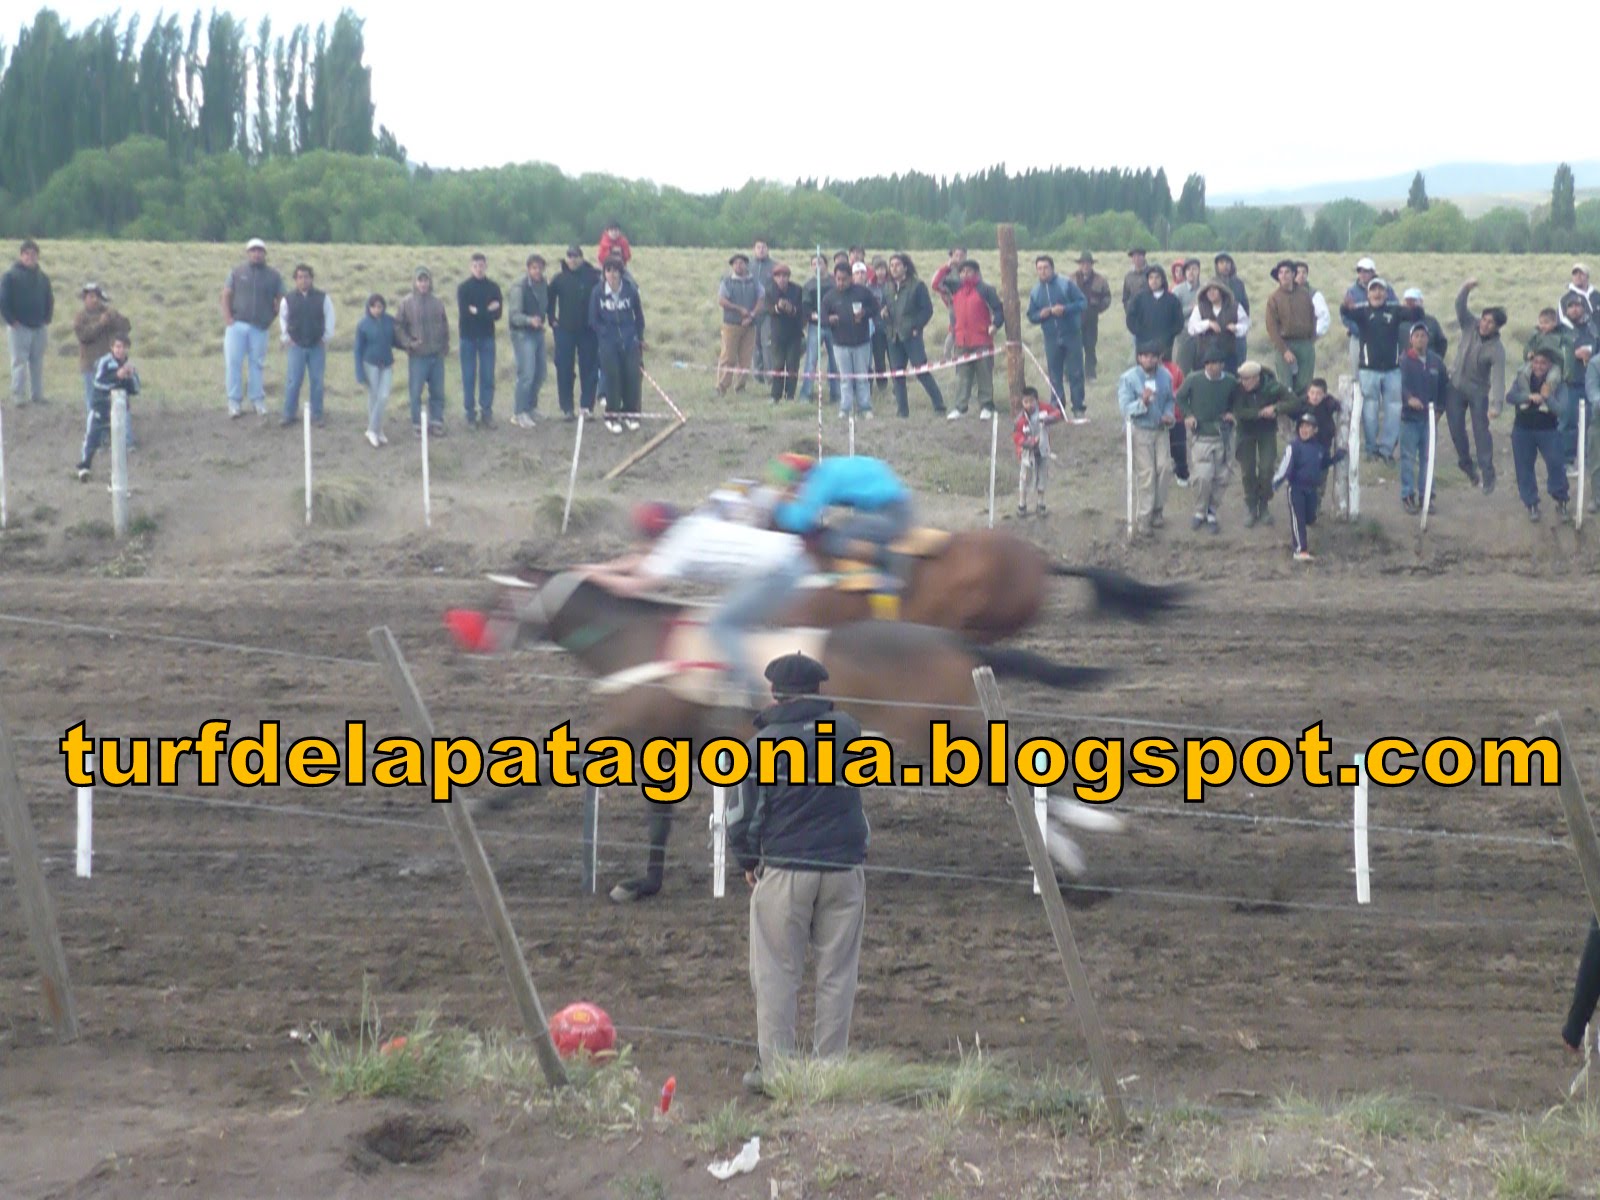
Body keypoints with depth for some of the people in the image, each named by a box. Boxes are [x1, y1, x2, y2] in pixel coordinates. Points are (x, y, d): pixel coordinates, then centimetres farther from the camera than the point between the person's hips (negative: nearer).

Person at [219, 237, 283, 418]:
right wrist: (227, 317, -5)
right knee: (233, 363, -3)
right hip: (237, 325, 0)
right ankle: (234, 403, 1)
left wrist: (272, 318, 3)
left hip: (259, 328, 0)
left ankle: (258, 401, 11)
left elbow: (281, 300, 12)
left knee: (257, 364, 3)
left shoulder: (273, 276, 7)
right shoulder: (238, 272, 8)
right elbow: (226, 295, 7)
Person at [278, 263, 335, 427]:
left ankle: (316, 416, 9)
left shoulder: (323, 298, 0)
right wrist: (286, 338, 8)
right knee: (293, 381, -3)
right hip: (296, 346, 0)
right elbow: (282, 319, 14)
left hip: (317, 346, 0)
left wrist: (325, 338, 2)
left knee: (317, 382, 2)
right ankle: (288, 415, 3)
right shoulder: (288, 300, 1)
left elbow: (329, 318, 7)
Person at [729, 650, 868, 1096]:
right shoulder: (847, 729, 4)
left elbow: (743, 810, 1)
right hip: (845, 867, 3)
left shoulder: (764, 742, -3)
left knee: (776, 973, 4)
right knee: (837, 974, 7)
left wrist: (748, 860, 14)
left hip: (785, 869, -2)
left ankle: (774, 1070, 4)